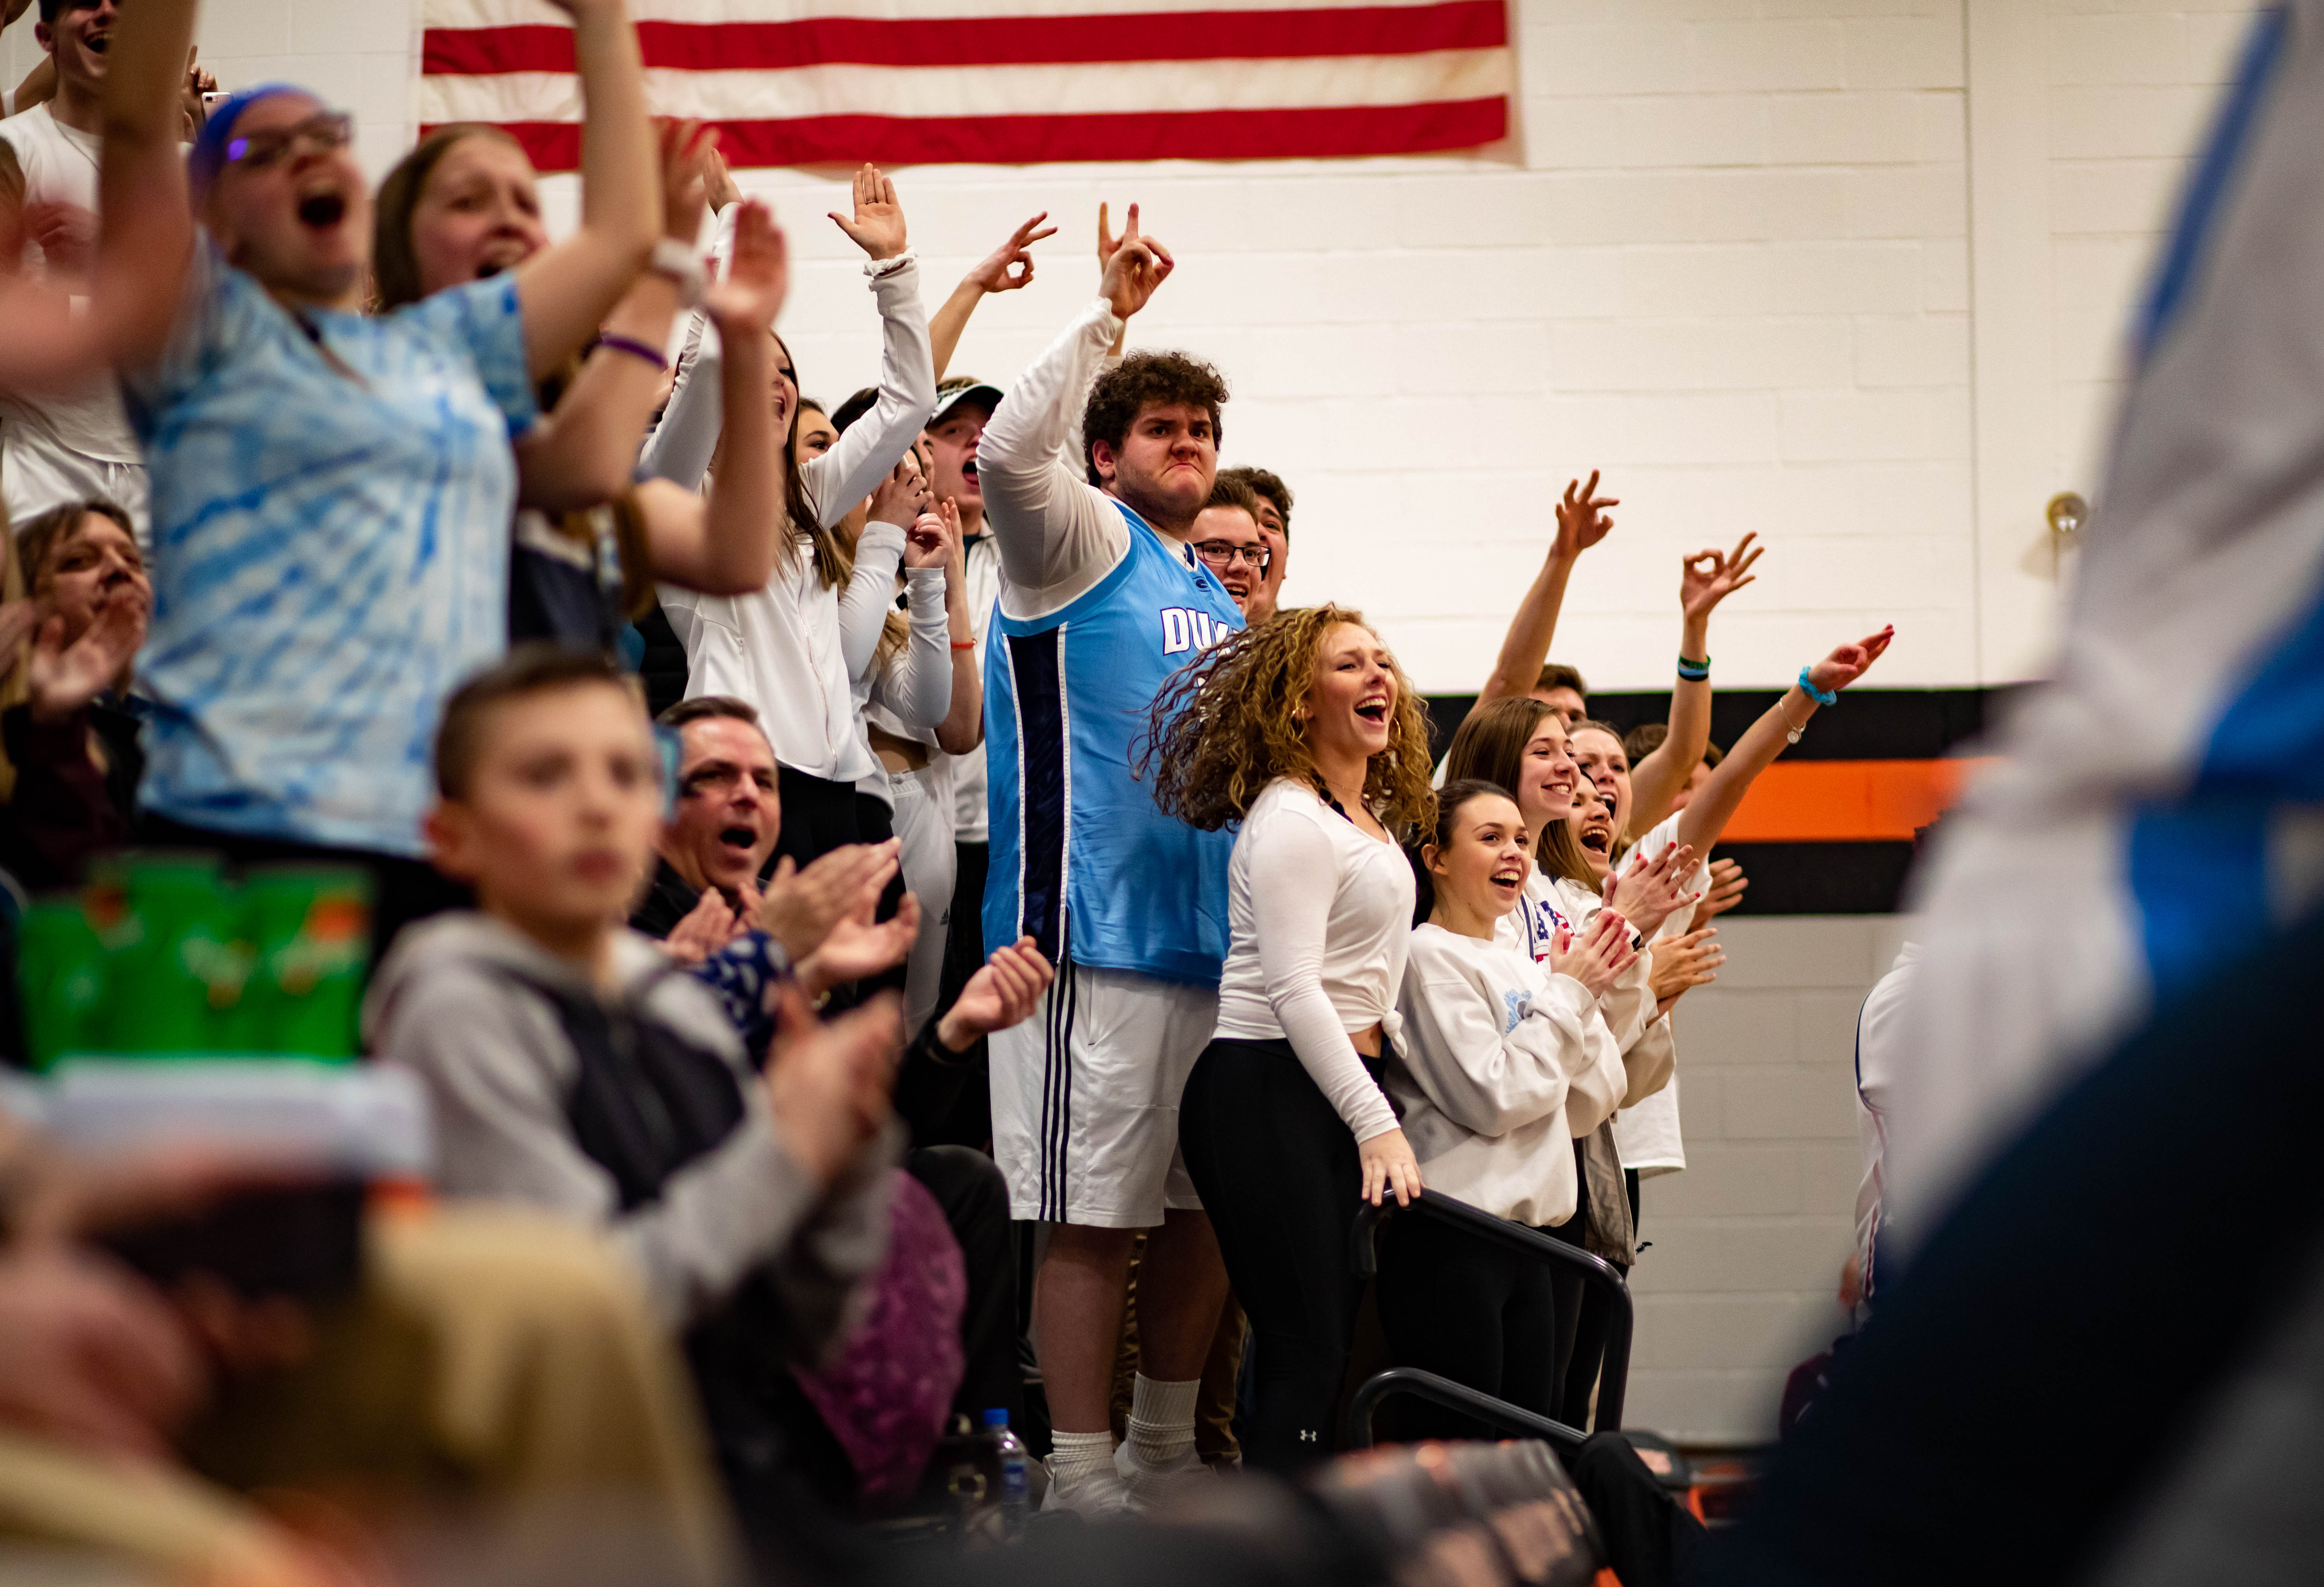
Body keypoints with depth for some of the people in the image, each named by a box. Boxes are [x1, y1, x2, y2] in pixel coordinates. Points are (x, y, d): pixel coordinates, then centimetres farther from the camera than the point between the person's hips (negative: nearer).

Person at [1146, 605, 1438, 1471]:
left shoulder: (1376, 818, 18)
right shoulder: (1290, 820, -11)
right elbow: (1293, 989, -18)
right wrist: (1377, 1125, -21)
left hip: (1343, 1090, 9)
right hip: (1269, 1096, -9)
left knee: (1337, 1346, 6)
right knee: (1305, 1354, -13)